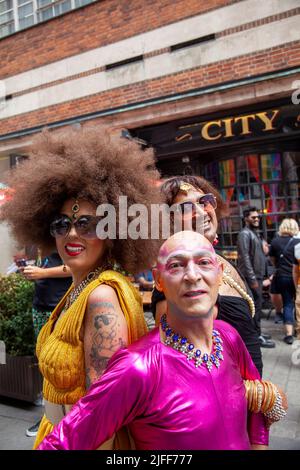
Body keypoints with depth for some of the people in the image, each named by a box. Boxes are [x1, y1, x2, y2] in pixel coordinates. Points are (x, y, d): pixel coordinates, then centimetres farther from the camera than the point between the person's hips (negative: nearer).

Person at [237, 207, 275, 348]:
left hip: (258, 275, 9)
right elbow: (245, 257, -20)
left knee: (257, 304, 15)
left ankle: (257, 332, 25)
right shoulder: (245, 233, -13)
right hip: (252, 276, -9)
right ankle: (257, 336, 2)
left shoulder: (255, 232, 17)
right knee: (256, 305, -5)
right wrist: (252, 278, -22)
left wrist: (259, 276, 15)